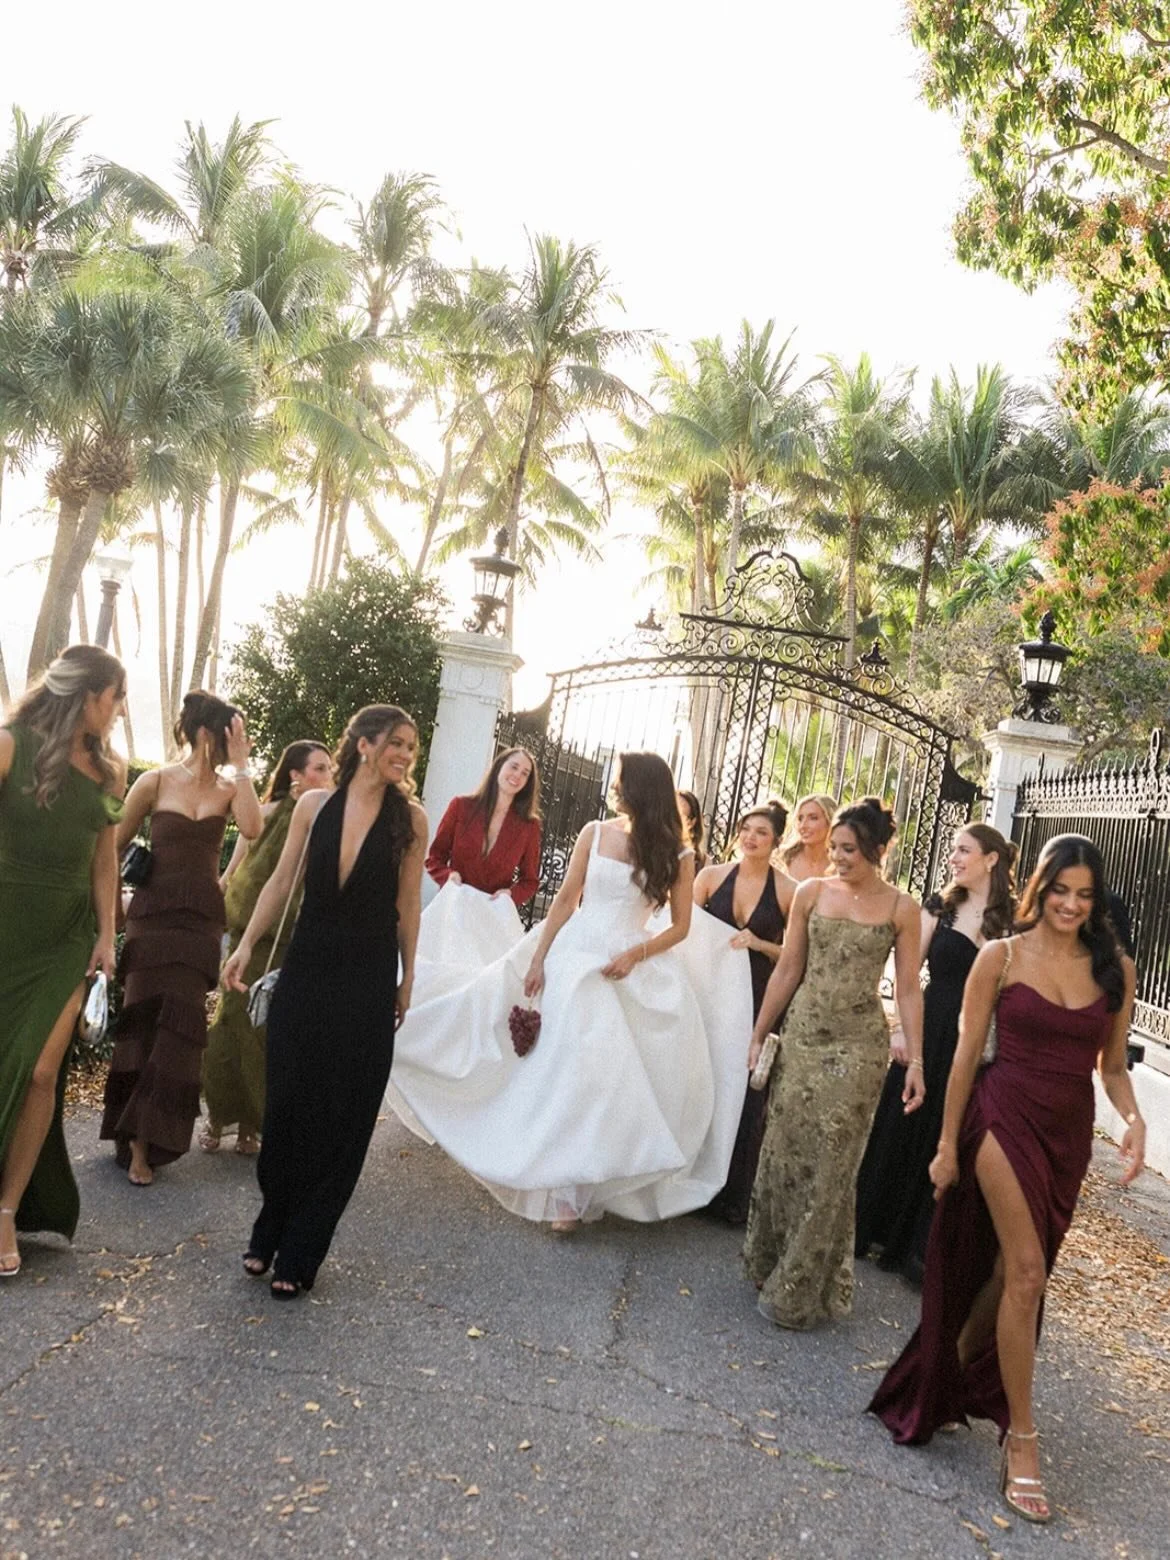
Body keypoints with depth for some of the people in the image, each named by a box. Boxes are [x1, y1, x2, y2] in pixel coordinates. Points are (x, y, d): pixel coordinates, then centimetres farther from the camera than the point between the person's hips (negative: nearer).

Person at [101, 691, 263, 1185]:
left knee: (179, 1026, 2)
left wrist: (240, 766, -16)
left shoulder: (229, 787, 1)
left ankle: (144, 1141, 16)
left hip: (202, 917, 2)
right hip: (152, 912, -1)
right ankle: (137, 1139, 18)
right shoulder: (155, 782, -3)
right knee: (143, 1022, 4)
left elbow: (252, 828, -19)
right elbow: (114, 846, 5)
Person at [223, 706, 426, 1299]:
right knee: (286, 1103, 7)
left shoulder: (410, 817, -3)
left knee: (342, 1115, 3)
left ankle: (299, 1255, 18)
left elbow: (408, 905, 2)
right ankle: (269, 1233, 28)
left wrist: (407, 978, 5)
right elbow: (281, 882, 6)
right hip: (306, 969, 1)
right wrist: (245, 946, 3)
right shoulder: (313, 804, 1)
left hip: (368, 980, -1)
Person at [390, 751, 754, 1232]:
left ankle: (583, 1188, 14)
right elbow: (566, 900, 4)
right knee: (572, 1070, -1)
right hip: (577, 958, 1)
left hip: (635, 970, 0)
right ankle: (567, 1191, 8)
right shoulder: (594, 833, 1)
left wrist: (636, 954, -13)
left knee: (615, 1075, 0)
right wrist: (538, 960, 0)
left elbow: (681, 926, 2)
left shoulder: (677, 855, -2)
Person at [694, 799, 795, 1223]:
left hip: (759, 1001, -2)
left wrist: (759, 944, -15)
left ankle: (734, 1194, 18)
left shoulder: (788, 891, -4)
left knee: (746, 1094, 3)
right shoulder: (712, 876, 2)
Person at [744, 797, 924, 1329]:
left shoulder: (901, 908, -2)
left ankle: (799, 1291, 16)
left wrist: (915, 1060, -3)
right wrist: (758, 1035, 8)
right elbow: (787, 971, 7)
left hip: (858, 1046, -2)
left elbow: (908, 989, 1)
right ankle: (770, 1262, 28)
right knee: (784, 1151, 8)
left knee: (830, 1165, 2)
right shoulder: (810, 893, 3)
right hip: (801, 1036, 3)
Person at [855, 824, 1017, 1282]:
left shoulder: (1012, 919, -2)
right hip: (928, 1031, 1)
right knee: (900, 1130, 10)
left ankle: (921, 1246, 23)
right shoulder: (941, 906, 2)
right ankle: (877, 1230, 27)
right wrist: (900, 1029, -7)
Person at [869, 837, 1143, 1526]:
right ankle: (1021, 1437, 7)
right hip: (1007, 1119, -4)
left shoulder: (1115, 968, 2)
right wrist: (948, 1143, -1)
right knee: (1026, 1270, -7)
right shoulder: (1002, 956, -7)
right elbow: (967, 1054, -3)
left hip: (1070, 1133, 4)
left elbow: (1113, 1065, 8)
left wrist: (1134, 1118, -12)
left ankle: (955, 1376, 39)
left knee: (1012, 1269, 15)